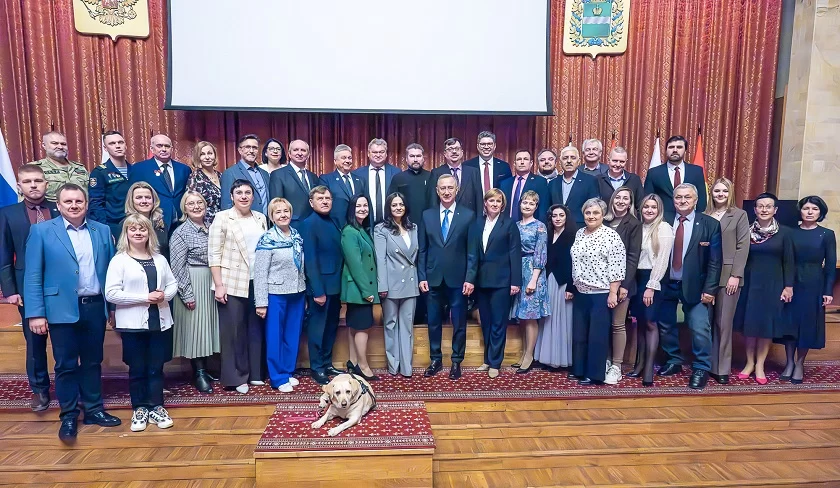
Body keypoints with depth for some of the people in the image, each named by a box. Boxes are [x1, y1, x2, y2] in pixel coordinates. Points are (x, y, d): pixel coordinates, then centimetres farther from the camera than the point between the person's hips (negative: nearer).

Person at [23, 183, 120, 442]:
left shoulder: (103, 231, 6)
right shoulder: (41, 231, -2)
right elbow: (32, 275, -4)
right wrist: (36, 313, -9)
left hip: (96, 306, 3)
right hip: (62, 309, -3)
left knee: (93, 362, 13)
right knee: (66, 365, 7)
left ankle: (94, 409, 26)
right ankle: (68, 416, 21)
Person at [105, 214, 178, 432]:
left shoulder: (159, 259, 8)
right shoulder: (119, 261, -5)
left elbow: (172, 284, 12)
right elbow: (111, 294, -12)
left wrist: (164, 295, -11)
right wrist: (145, 297, -17)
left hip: (160, 322, 3)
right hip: (132, 324, -3)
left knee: (156, 368, 10)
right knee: (137, 369, 7)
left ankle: (156, 407, 20)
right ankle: (140, 409, 22)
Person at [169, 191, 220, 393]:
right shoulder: (181, 232, -8)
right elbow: (177, 266, -12)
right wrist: (187, 294, -15)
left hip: (212, 283, 6)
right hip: (192, 284, -6)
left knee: (208, 323, 11)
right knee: (194, 325, 0)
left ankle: (204, 369, 23)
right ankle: (198, 373, 10)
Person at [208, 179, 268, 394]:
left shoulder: (261, 218, 8)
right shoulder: (222, 218, -4)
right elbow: (214, 254, -7)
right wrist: (219, 285, -13)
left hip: (257, 283, 4)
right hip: (232, 283, -4)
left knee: (256, 329, 11)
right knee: (233, 331, 4)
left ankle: (255, 373, 24)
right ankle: (235, 377, 16)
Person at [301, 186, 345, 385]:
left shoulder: (333, 222, 11)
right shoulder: (309, 224, -12)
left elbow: (338, 255, 10)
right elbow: (310, 260, -17)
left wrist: (341, 284, 6)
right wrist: (317, 291, -19)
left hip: (335, 285, 8)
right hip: (320, 286, -8)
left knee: (331, 327, 16)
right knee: (318, 327, 5)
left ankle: (327, 364, 30)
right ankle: (316, 368, 19)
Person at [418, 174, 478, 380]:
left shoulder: (468, 215, -1)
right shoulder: (427, 215, 5)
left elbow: (472, 251, -3)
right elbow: (422, 250, 5)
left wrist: (470, 278, -9)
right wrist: (422, 276, -1)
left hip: (458, 279, -2)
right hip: (433, 279, 2)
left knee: (459, 323, 8)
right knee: (433, 322, 11)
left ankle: (456, 362, 23)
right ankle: (436, 360, 27)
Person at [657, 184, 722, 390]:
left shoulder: (710, 224, -2)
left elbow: (715, 261, -3)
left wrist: (710, 289, -9)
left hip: (694, 285, -2)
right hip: (666, 283, 2)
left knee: (700, 328, -3)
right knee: (665, 326, 12)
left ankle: (701, 369, 14)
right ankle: (673, 362, 31)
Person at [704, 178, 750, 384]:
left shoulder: (740, 215, 4)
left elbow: (743, 247, -2)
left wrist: (735, 275, -10)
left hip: (728, 275, -2)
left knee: (724, 323, 0)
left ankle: (722, 369, 9)